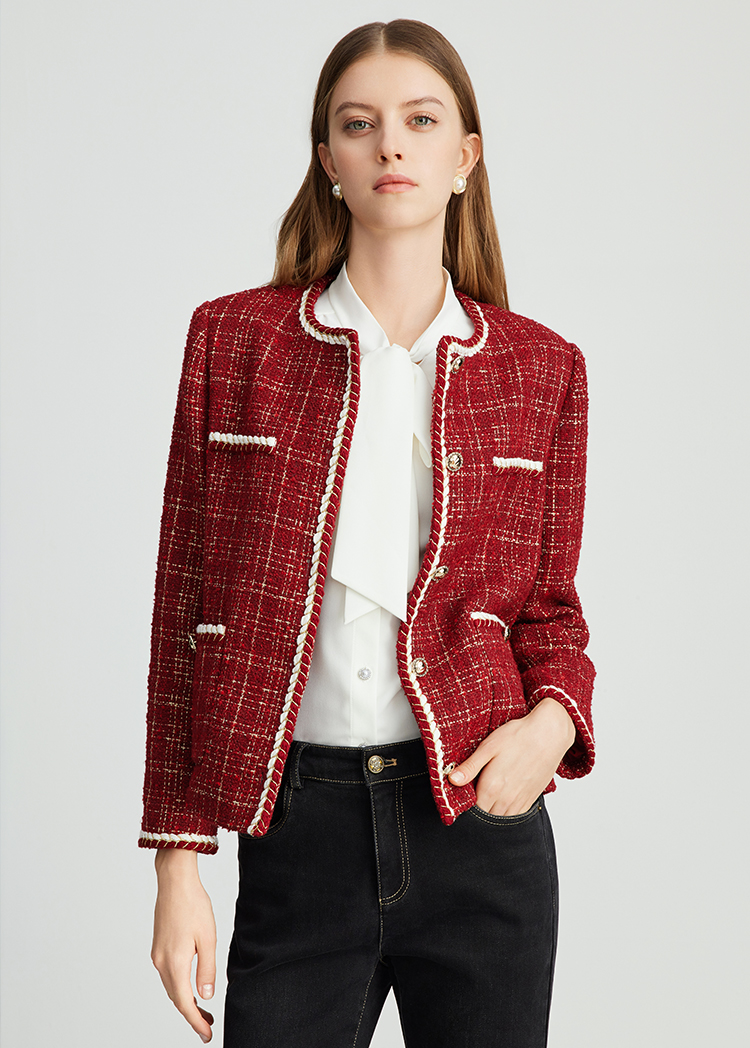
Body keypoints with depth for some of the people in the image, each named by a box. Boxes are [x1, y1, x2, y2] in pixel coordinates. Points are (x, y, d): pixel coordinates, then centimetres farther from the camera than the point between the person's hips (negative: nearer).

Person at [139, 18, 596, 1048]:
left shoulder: (540, 367, 4)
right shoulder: (234, 338, 2)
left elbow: (549, 600, 12)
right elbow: (186, 604, 2)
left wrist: (555, 717, -10)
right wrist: (179, 858, 0)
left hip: (481, 819, 1)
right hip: (298, 832, -1)